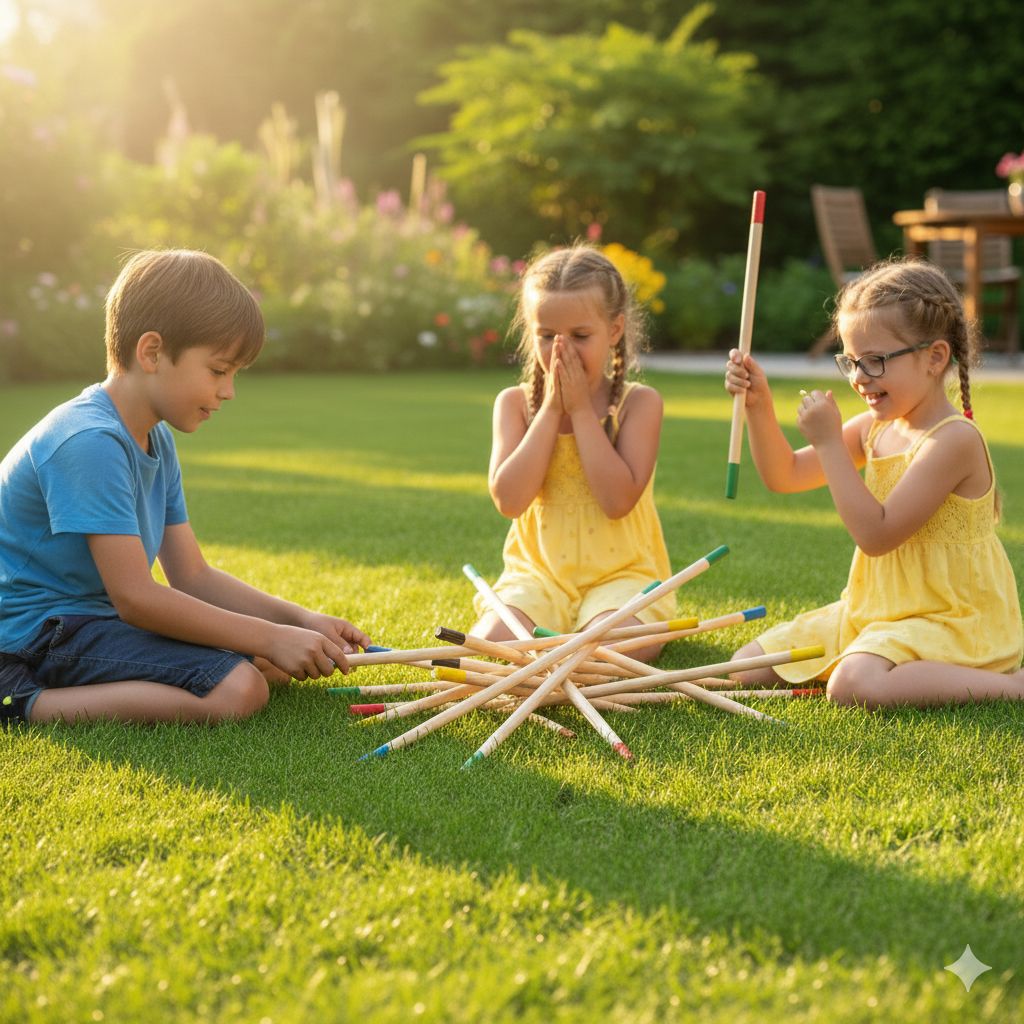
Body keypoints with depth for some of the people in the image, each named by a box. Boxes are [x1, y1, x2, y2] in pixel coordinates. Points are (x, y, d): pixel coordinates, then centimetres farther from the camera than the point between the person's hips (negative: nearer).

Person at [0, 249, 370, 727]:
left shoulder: (156, 439, 10)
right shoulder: (89, 442, -22)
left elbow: (193, 575, 10)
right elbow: (135, 598, -24)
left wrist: (301, 621, -1)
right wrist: (271, 638, -20)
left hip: (97, 615, 10)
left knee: (281, 661, 7)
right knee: (238, 688, -25)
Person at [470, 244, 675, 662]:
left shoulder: (638, 402, -4)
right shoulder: (515, 402, 3)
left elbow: (618, 501, -17)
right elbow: (509, 500, -12)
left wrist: (581, 409, -14)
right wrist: (551, 409, -12)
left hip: (620, 573, -1)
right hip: (538, 573, 2)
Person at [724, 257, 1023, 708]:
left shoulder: (954, 439, -21)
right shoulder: (876, 428, 5)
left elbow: (876, 534, -26)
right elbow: (785, 475, 11)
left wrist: (829, 442, -24)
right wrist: (759, 406, -5)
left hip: (947, 619, -9)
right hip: (874, 609, 9)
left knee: (852, 685, -35)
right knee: (747, 667, 6)